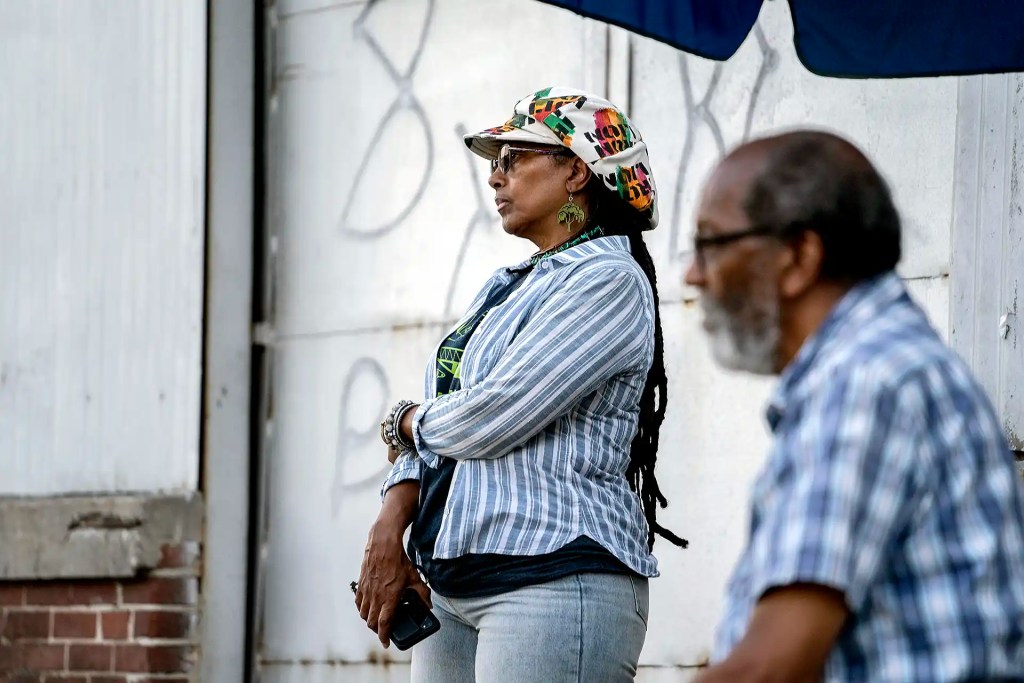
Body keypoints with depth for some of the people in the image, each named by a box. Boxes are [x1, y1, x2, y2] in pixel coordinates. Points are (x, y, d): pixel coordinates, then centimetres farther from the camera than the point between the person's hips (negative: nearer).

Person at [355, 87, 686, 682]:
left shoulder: (607, 282, -8)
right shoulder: (508, 287, 20)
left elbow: (488, 422, -16)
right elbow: (432, 436, 15)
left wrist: (404, 422, 4)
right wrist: (389, 531, -1)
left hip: (555, 578, -8)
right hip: (451, 587, 9)